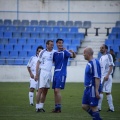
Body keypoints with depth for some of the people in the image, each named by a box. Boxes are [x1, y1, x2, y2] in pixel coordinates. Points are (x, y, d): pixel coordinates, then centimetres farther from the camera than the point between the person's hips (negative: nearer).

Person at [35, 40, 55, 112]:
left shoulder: (53, 52, 10)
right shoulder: (43, 52, -5)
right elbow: (38, 63, -3)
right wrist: (37, 74, -8)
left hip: (49, 73, 6)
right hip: (42, 72, -6)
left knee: (45, 91, 6)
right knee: (40, 89, -8)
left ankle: (41, 106, 13)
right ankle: (37, 107, -5)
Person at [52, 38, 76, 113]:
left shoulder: (65, 52, -6)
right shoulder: (55, 53, 12)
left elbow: (73, 56, -21)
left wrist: (73, 53, -41)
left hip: (62, 74, -6)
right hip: (56, 73, 7)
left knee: (57, 90, -13)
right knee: (55, 91, 7)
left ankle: (59, 108, -9)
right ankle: (56, 107, 12)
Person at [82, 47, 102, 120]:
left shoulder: (94, 63, -17)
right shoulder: (89, 63, 13)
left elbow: (97, 77, -21)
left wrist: (97, 90, -24)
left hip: (93, 88, -10)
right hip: (88, 88, 10)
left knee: (93, 107, -5)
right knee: (84, 106, 11)